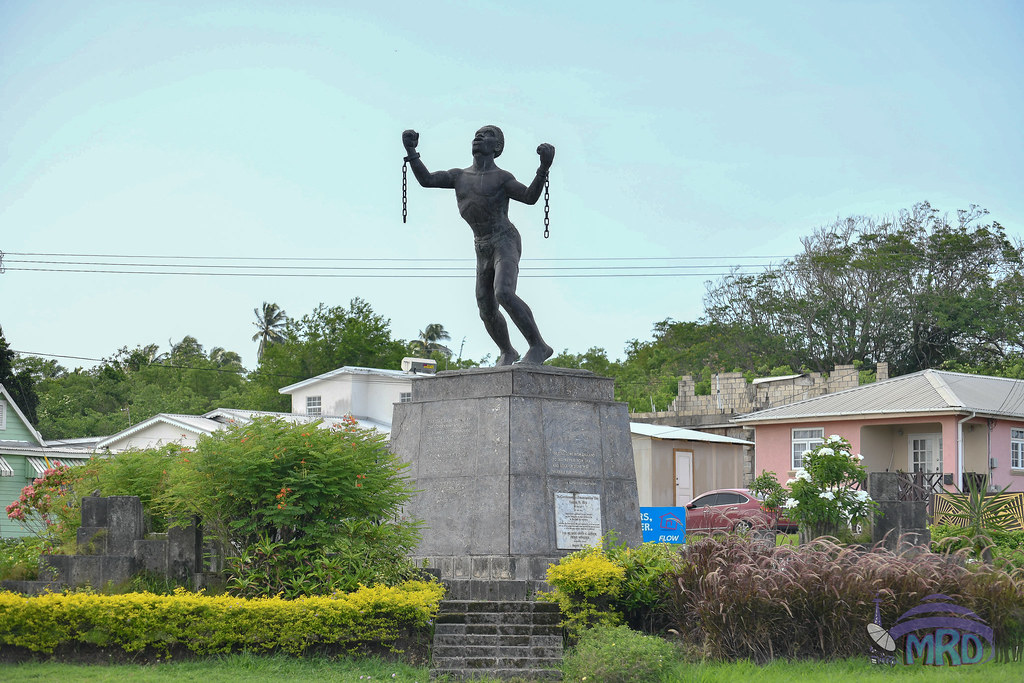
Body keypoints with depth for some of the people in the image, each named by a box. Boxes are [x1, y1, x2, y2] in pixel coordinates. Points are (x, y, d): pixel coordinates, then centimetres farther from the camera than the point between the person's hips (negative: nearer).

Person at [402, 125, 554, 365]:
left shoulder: (502, 178, -3)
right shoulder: (459, 176, 14)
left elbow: (530, 197, -18)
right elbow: (426, 179, 4)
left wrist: (544, 168, -32)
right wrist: (411, 151, -6)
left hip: (506, 243, -6)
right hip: (483, 251, 6)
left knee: (504, 293, -30)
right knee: (487, 312, 10)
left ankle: (538, 346, -22)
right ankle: (507, 352, 37)